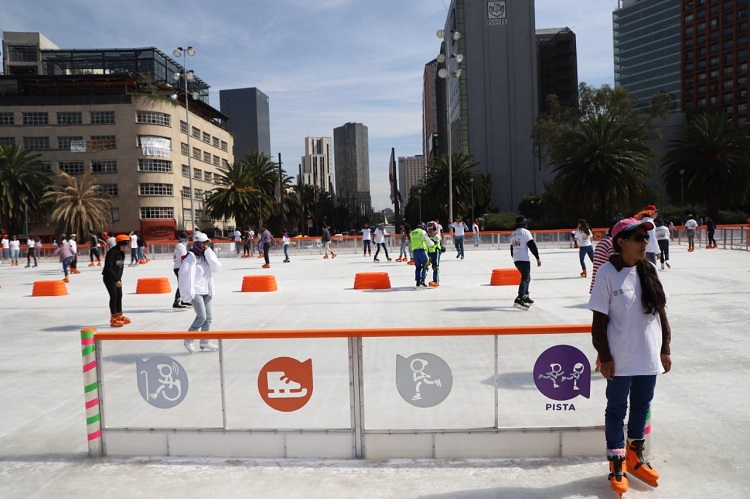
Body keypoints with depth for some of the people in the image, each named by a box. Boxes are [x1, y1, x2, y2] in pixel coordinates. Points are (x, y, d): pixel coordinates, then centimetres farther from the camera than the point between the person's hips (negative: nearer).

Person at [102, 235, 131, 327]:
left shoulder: (122, 253, 7)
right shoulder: (112, 252, -20)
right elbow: (109, 268, -23)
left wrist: (119, 278, 9)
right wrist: (116, 280, -25)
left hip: (117, 278, 9)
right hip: (109, 277, -9)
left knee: (119, 296, 13)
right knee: (114, 296, -9)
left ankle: (119, 316, 26)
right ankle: (113, 319, -4)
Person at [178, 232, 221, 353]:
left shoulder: (206, 256, 11)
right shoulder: (191, 257, -10)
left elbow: (217, 267, -3)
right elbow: (185, 274, -15)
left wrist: (208, 251, -7)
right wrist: (189, 293, -17)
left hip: (206, 292, 7)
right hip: (196, 292, -7)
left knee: (208, 318, 7)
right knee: (201, 317, -12)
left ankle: (205, 343, 17)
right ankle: (188, 340, 4)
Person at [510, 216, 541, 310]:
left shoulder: (513, 234, 17)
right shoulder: (525, 232, -7)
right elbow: (532, 246, -13)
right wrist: (538, 258, -9)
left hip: (516, 260, 8)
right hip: (524, 259, -8)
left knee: (526, 277, 22)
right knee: (525, 278, -12)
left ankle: (525, 296, 26)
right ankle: (519, 299, -25)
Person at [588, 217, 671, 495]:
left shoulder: (648, 271, 1)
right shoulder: (607, 273, -15)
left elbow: (661, 313, 8)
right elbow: (599, 321, -13)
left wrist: (665, 349, 8)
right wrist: (605, 358, -13)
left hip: (649, 357, 6)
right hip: (621, 360, -5)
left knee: (641, 407, 20)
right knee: (616, 410, 9)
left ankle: (635, 456, 40)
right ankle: (617, 465, 25)